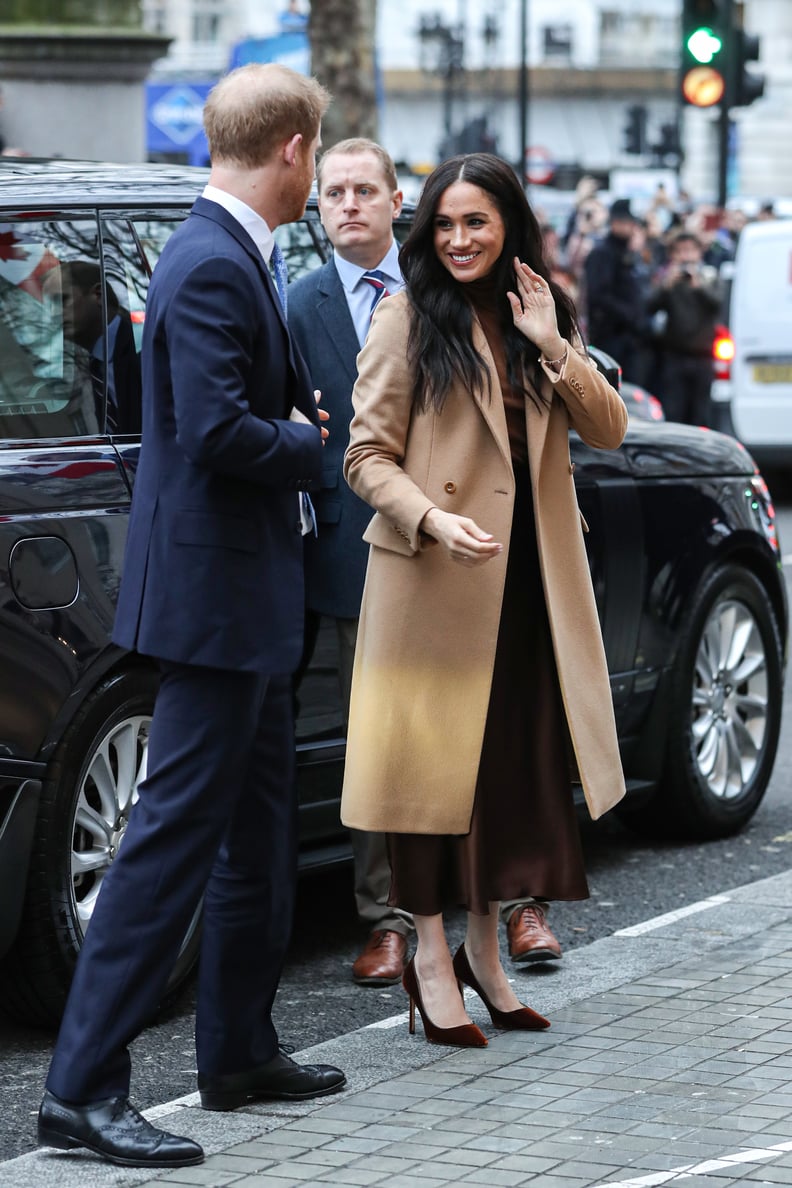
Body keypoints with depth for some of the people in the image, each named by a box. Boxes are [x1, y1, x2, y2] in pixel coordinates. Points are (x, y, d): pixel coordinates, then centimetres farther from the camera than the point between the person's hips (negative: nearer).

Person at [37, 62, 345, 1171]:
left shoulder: (231, 257, 14)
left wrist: (302, 416, 4)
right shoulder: (212, 267, -19)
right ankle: (83, 1088, -6)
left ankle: (241, 1054, 29)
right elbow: (219, 432, -27)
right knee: (173, 836, -9)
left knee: (259, 836, 18)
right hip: (214, 592, -11)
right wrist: (310, 441, -10)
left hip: (246, 594, 11)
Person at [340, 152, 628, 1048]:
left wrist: (553, 347, -8)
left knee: (516, 761, 9)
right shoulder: (409, 319, -3)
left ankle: (484, 948, 21)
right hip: (433, 574, -5)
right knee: (435, 759, -1)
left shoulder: (538, 319, 13)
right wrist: (432, 520, -23)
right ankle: (430, 957, 7)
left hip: (530, 576, 5)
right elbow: (366, 454, -7)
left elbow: (608, 430, 5)